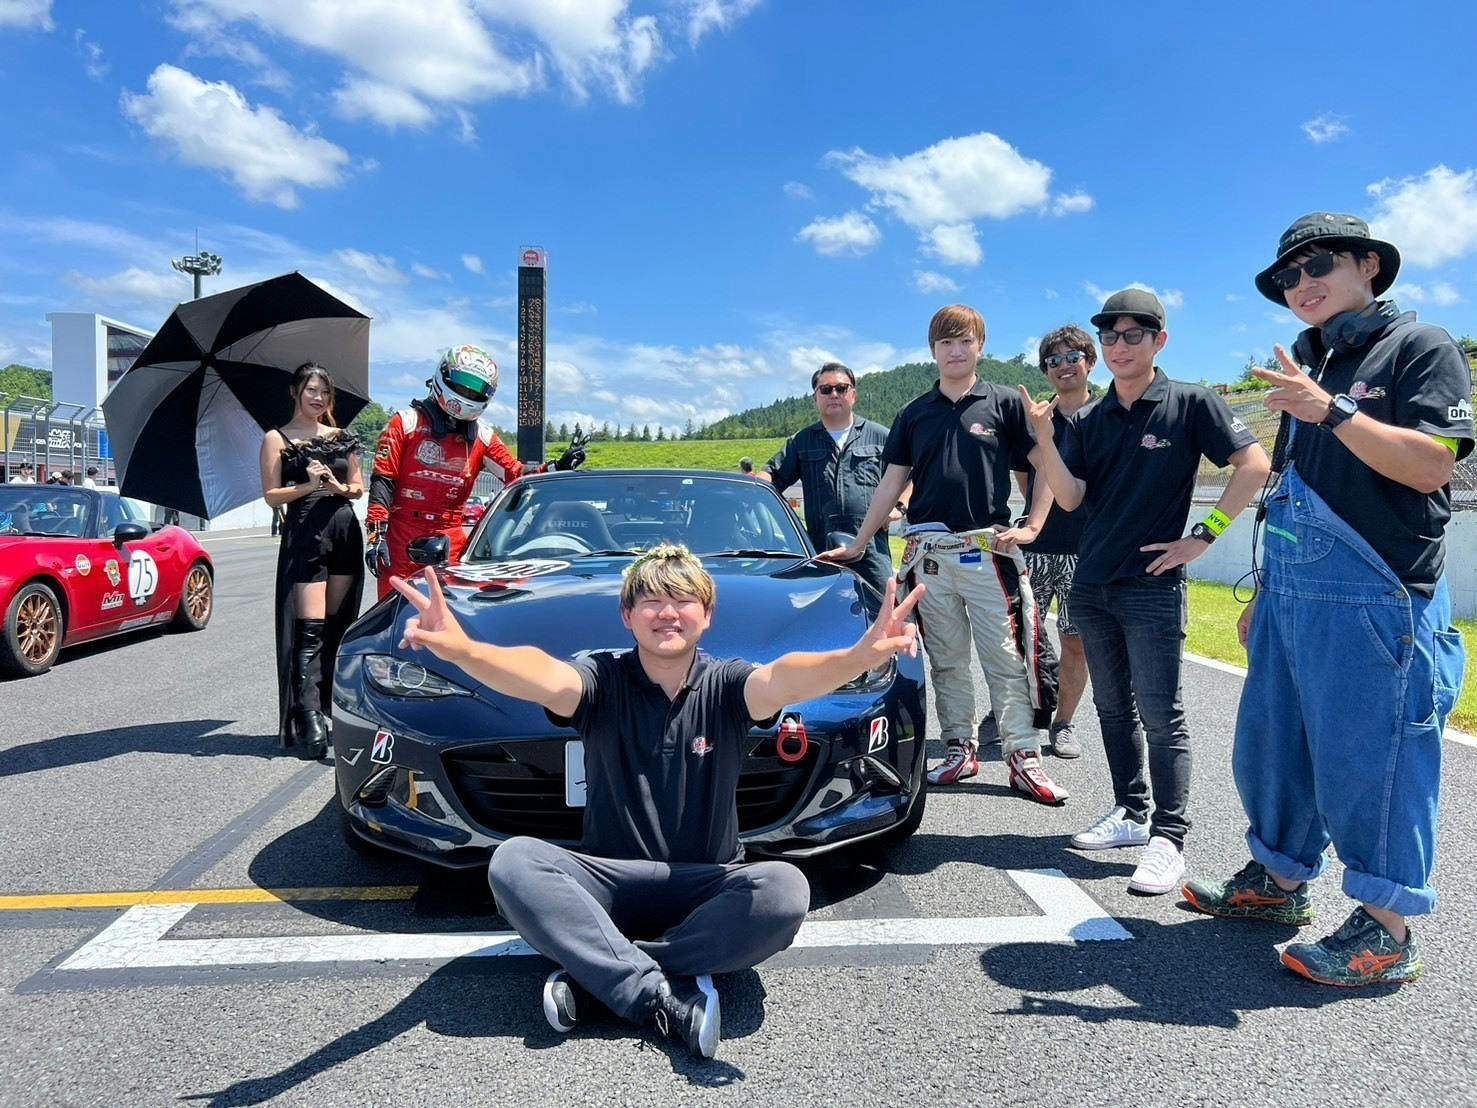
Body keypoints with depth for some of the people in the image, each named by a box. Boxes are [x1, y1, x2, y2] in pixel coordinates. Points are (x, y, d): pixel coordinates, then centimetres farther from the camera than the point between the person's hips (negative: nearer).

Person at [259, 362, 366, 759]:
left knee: (337, 627, 4)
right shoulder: (277, 439, 6)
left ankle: (328, 708, 11)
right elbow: (272, 496, -1)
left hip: (345, 531, 4)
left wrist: (339, 487, -4)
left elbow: (359, 487, 18)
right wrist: (309, 485, -16)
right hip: (304, 535, -4)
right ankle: (309, 720, -14)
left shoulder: (341, 437, 17)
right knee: (310, 630, -11)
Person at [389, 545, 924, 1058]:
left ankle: (592, 974, -21)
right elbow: (544, 678, -29)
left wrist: (857, 658, -52)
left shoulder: (725, 686, -5)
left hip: (707, 886, 0)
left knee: (785, 889, -30)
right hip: (608, 880, 0)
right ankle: (669, 998, -30)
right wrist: (463, 650, -52)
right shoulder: (603, 680, -6)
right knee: (513, 862, -26)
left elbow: (784, 680, -28)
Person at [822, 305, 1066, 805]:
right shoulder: (914, 414, 13)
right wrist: (856, 546, 11)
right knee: (946, 661, 9)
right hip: (930, 554, 3)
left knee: (1008, 658, -3)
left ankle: (1023, 756, 3)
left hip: (990, 552, -3)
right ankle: (960, 747, 19)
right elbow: (891, 484, 14)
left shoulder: (1005, 404, 5)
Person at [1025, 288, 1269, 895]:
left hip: (1152, 586, -6)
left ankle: (1168, 838, 1)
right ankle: (1131, 812, 26)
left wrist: (1203, 536, -10)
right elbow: (1069, 498, -1)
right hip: (1091, 587, 6)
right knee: (1113, 709, 14)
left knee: (1160, 715, -5)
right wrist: (1043, 436, -15)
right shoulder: (1087, 422, 9)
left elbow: (1254, 465, -7)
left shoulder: (1191, 404, -4)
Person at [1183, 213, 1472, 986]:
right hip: (1290, 597, 8)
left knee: (1369, 761, -3)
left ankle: (1387, 931, 11)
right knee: (1270, 746, 13)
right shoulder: (1304, 369, 19)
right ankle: (1278, 882, 29)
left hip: (1373, 602, -7)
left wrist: (1332, 412, -22)